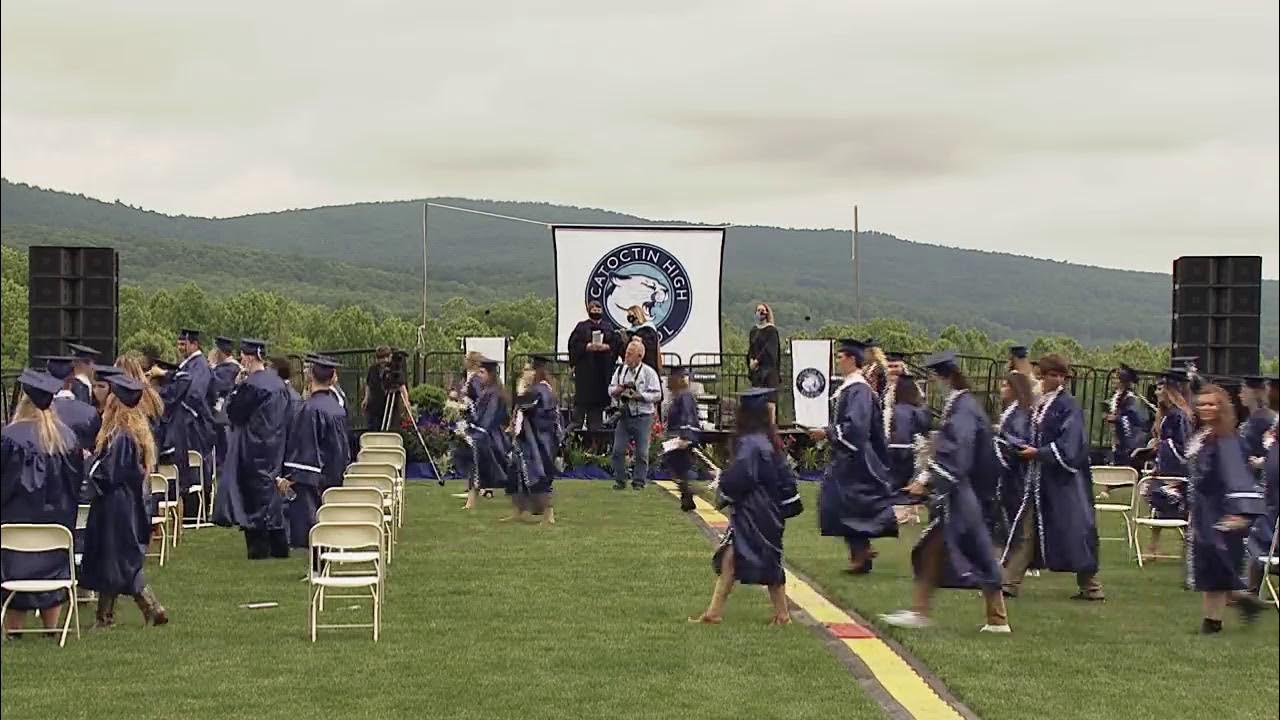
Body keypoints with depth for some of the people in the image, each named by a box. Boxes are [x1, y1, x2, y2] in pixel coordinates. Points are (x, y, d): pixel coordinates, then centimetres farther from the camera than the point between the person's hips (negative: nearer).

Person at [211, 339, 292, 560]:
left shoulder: (251, 385, -18)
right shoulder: (277, 382, 7)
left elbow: (233, 412, -11)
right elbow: (285, 417, 13)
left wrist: (235, 388, -1)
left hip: (254, 449, -8)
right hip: (274, 448, 8)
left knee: (256, 494, -1)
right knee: (271, 492, 14)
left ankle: (259, 547, 1)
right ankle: (279, 547, 15)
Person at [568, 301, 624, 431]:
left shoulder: (608, 327, 15)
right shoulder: (581, 327, 7)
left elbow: (617, 342, 4)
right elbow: (574, 344, -3)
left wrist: (606, 346, -14)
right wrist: (587, 346, -18)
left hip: (603, 368, 3)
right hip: (585, 367, -3)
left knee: (599, 396, 2)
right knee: (583, 396, -8)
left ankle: (596, 423, 7)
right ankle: (577, 423, -6)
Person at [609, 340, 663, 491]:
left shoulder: (649, 372, -7)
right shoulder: (621, 370, 8)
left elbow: (657, 395, -11)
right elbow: (611, 389, 13)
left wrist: (638, 396, -19)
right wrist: (618, 390, -10)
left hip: (643, 417, -4)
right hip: (624, 415, 4)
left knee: (642, 452, 0)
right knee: (618, 450, 1)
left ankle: (639, 481, 9)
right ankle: (620, 480, 12)